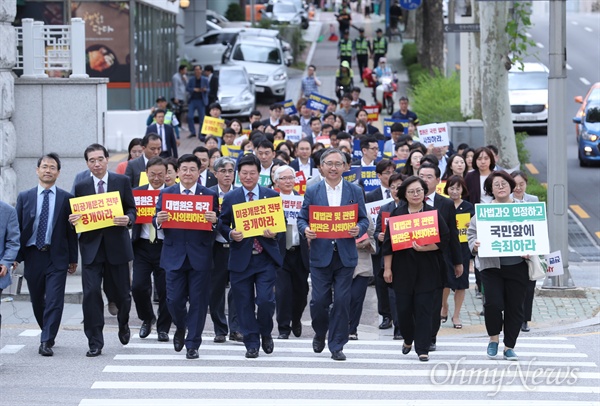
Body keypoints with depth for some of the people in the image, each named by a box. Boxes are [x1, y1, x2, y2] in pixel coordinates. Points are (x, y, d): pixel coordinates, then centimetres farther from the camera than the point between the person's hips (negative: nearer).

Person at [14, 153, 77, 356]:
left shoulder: (66, 198, 2)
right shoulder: (25, 197, 6)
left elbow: (71, 230, 3)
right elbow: (17, 228, 5)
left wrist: (73, 258, 2)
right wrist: (15, 256, -2)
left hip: (56, 256, -2)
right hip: (32, 254, 2)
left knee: (54, 301, -10)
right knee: (37, 300, 11)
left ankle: (46, 342, -9)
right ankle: (47, 335, 30)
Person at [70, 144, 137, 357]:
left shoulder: (122, 181, 3)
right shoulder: (81, 187, 6)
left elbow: (132, 210, 6)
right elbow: (77, 216, 10)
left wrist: (128, 219, -16)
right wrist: (73, 220, -13)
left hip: (116, 245, 0)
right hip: (91, 246, 0)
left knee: (120, 292, 8)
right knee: (91, 293, -8)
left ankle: (123, 324, 42)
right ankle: (95, 343, -2)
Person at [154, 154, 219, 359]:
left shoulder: (210, 195, 5)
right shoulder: (166, 193, 7)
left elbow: (218, 223, 3)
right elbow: (157, 221, 6)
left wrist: (214, 220, -20)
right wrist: (158, 220, -16)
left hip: (200, 255, -1)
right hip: (174, 255, 1)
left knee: (198, 300, 0)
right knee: (174, 299, 0)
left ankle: (193, 344, 9)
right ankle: (181, 327, 31)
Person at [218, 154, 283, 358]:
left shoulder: (272, 195, 6)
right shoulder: (230, 198, 7)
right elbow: (222, 225, 10)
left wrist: (274, 233, -11)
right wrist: (231, 234, -12)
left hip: (266, 257, -1)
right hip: (241, 258, 1)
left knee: (265, 300, -11)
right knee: (244, 304, 2)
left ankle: (265, 333, 16)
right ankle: (251, 343, 13)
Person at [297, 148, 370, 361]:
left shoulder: (355, 191, 7)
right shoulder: (312, 191, 5)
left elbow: (364, 219, 7)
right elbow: (302, 218, 5)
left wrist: (358, 229, -15)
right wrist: (305, 229, -17)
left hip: (345, 255, 0)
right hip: (320, 254, 0)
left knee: (342, 301, -1)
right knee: (319, 300, -2)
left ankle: (336, 345, 9)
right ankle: (320, 333, 27)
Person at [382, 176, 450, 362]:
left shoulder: (433, 214, 3)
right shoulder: (396, 214, 6)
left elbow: (443, 240, -1)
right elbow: (388, 242, 6)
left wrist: (424, 248, -16)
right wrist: (387, 268, 1)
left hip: (426, 270, -1)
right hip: (402, 269, 1)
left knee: (423, 308, -4)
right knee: (403, 308, 2)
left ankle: (422, 348, 2)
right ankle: (408, 339, 28)